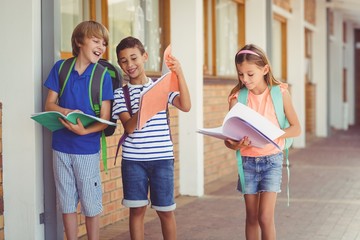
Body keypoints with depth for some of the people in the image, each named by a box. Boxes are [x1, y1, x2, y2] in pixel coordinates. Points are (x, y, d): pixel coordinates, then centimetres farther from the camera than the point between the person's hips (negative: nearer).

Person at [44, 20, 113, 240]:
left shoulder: (103, 76, -6)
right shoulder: (61, 67, 0)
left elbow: (105, 120, -7)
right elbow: (49, 104, 3)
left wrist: (84, 130, -27)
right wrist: (67, 112, -19)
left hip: (88, 149, -2)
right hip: (61, 147, 2)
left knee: (91, 205, 5)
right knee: (67, 204, 12)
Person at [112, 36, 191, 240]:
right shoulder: (120, 93, 4)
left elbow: (186, 106, -11)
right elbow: (129, 127, -8)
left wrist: (179, 74, -19)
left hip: (162, 158, 0)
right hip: (133, 159, 0)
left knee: (166, 210, 6)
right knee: (137, 209, 5)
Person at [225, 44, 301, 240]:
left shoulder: (280, 93, -10)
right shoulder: (237, 98, -6)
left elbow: (296, 128, -6)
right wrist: (234, 144, -32)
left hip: (272, 159, -2)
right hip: (248, 161, 2)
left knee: (265, 217, -10)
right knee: (252, 217, 9)